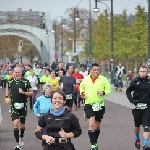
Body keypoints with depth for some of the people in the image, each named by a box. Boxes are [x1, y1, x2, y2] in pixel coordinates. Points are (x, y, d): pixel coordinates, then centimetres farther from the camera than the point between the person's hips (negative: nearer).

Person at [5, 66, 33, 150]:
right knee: (16, 123, -15)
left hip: (23, 105, 0)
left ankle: (21, 137, 43)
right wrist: (7, 97, 7)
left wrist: (23, 92, -18)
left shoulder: (25, 82, -7)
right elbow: (8, 89, 21)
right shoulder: (10, 81, -1)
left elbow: (31, 93, -2)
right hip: (14, 105, 0)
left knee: (22, 125, 12)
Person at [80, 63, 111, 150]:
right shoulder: (86, 79, -2)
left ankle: (95, 142, 36)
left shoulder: (103, 79, -6)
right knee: (91, 124, -17)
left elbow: (109, 89, 0)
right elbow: (81, 87, 16)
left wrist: (103, 93, -20)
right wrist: (82, 93, -3)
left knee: (97, 126, 15)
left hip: (100, 105, 1)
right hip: (89, 104, -1)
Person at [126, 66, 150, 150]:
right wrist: (132, 100, -8)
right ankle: (137, 139, 42)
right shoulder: (135, 81, -2)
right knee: (137, 125, 17)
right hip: (137, 106, 1)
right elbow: (128, 91, 6)